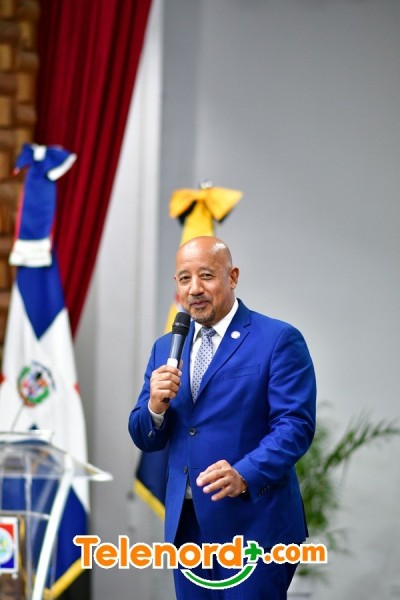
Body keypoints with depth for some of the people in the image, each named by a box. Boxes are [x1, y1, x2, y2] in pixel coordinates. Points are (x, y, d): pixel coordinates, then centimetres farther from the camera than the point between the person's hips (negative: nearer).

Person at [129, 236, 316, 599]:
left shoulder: (279, 339, -6)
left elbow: (296, 424, -13)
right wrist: (156, 405, -10)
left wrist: (244, 475, -28)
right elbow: (146, 440, 13)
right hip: (186, 524, 6)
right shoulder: (166, 348, 13)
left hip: (252, 522, -6)